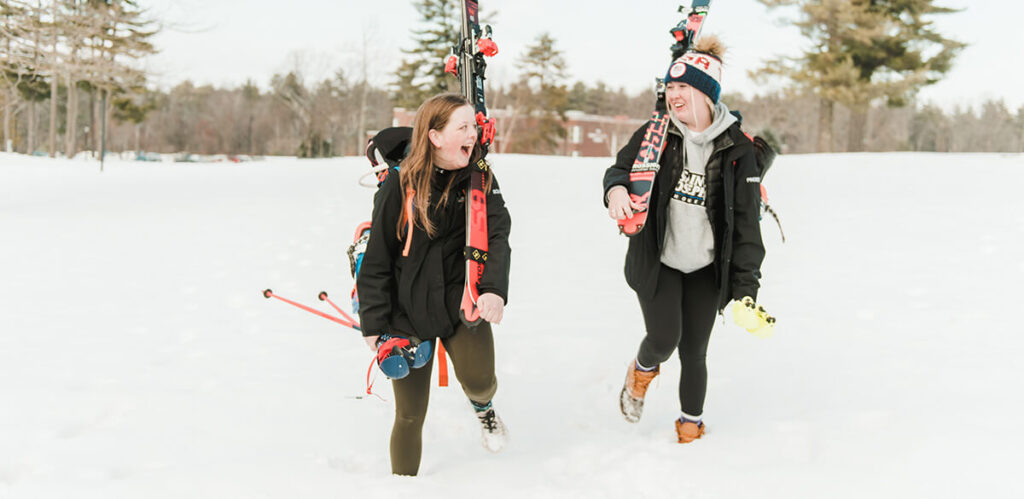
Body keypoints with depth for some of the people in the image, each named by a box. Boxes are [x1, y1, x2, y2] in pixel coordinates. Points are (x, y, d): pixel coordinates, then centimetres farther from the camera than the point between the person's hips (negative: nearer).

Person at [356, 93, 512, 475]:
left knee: (477, 379, -23)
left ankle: (483, 405, 15)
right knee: (410, 415, 4)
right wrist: (373, 324, -5)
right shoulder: (400, 186, -10)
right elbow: (377, 258, -4)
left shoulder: (480, 179, -3)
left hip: (461, 300, 1)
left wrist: (494, 289, -33)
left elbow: (497, 236, -14)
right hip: (408, 311, -1)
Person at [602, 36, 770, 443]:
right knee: (664, 338, -13)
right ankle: (641, 371, 25)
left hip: (706, 268, 0)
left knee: (693, 352, 6)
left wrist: (745, 287, -11)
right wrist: (616, 188, -19)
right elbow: (620, 167, 8)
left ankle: (691, 424, 31)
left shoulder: (737, 148, -7)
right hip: (656, 260, 0)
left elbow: (746, 220, -7)